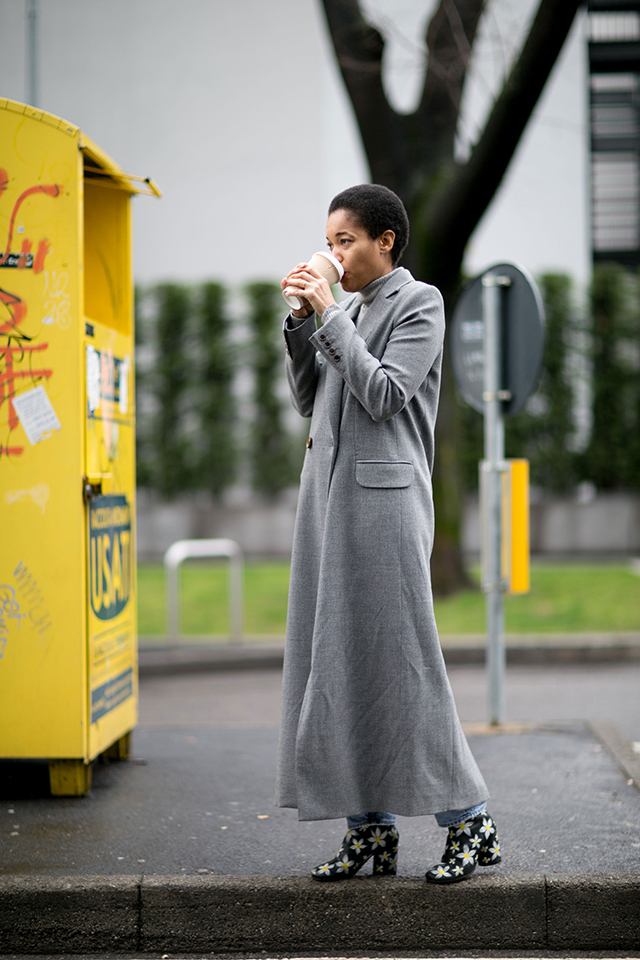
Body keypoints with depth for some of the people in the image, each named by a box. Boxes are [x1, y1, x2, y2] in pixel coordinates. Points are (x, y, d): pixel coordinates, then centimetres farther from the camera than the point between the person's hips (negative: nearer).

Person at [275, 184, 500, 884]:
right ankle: (369, 827, 11)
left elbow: (384, 394, -13)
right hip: (328, 491, 7)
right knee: (334, 655, 5)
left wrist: (328, 315, -10)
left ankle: (469, 822, 2)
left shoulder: (419, 302, -2)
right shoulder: (344, 310, 18)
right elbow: (307, 399, 16)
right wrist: (300, 321, 6)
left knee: (397, 656, -8)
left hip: (384, 497, -7)